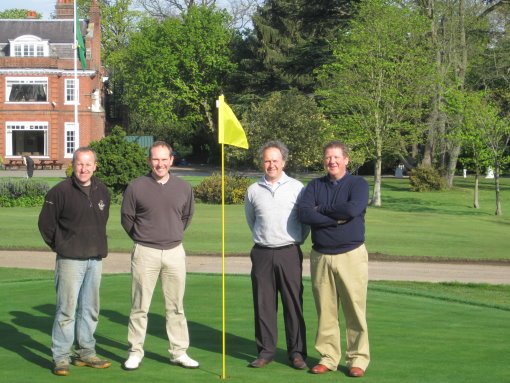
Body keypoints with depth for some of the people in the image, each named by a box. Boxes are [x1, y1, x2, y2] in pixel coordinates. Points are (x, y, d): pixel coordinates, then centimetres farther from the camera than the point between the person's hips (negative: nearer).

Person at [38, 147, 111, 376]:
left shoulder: (102, 191, 8)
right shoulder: (60, 192, -9)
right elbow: (45, 223, -1)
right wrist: (59, 246, 4)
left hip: (95, 259, 6)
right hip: (70, 260, -6)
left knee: (90, 309, 11)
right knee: (67, 308, -7)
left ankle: (86, 353, 21)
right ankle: (61, 358, 0)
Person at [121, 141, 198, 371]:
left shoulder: (184, 188, 5)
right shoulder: (136, 187, -4)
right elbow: (126, 217, 6)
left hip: (174, 252, 2)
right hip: (145, 253, -2)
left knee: (175, 306, 8)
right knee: (139, 306, 1)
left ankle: (179, 352, 15)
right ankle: (135, 353, 9)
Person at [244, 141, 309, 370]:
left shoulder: (296, 188, 2)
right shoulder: (253, 191, 7)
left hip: (289, 253, -2)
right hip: (262, 254, 2)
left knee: (293, 304, -1)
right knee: (263, 304, 3)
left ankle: (297, 352, 5)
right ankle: (265, 351, 11)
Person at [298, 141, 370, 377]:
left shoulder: (358, 184, 2)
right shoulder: (315, 186, 11)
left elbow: (352, 209, -19)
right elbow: (304, 214, -7)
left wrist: (322, 210, -7)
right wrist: (338, 218, -13)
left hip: (351, 256, -3)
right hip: (321, 257, 3)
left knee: (355, 310, -3)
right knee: (325, 311, 4)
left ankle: (358, 359, 4)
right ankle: (328, 358, 13)